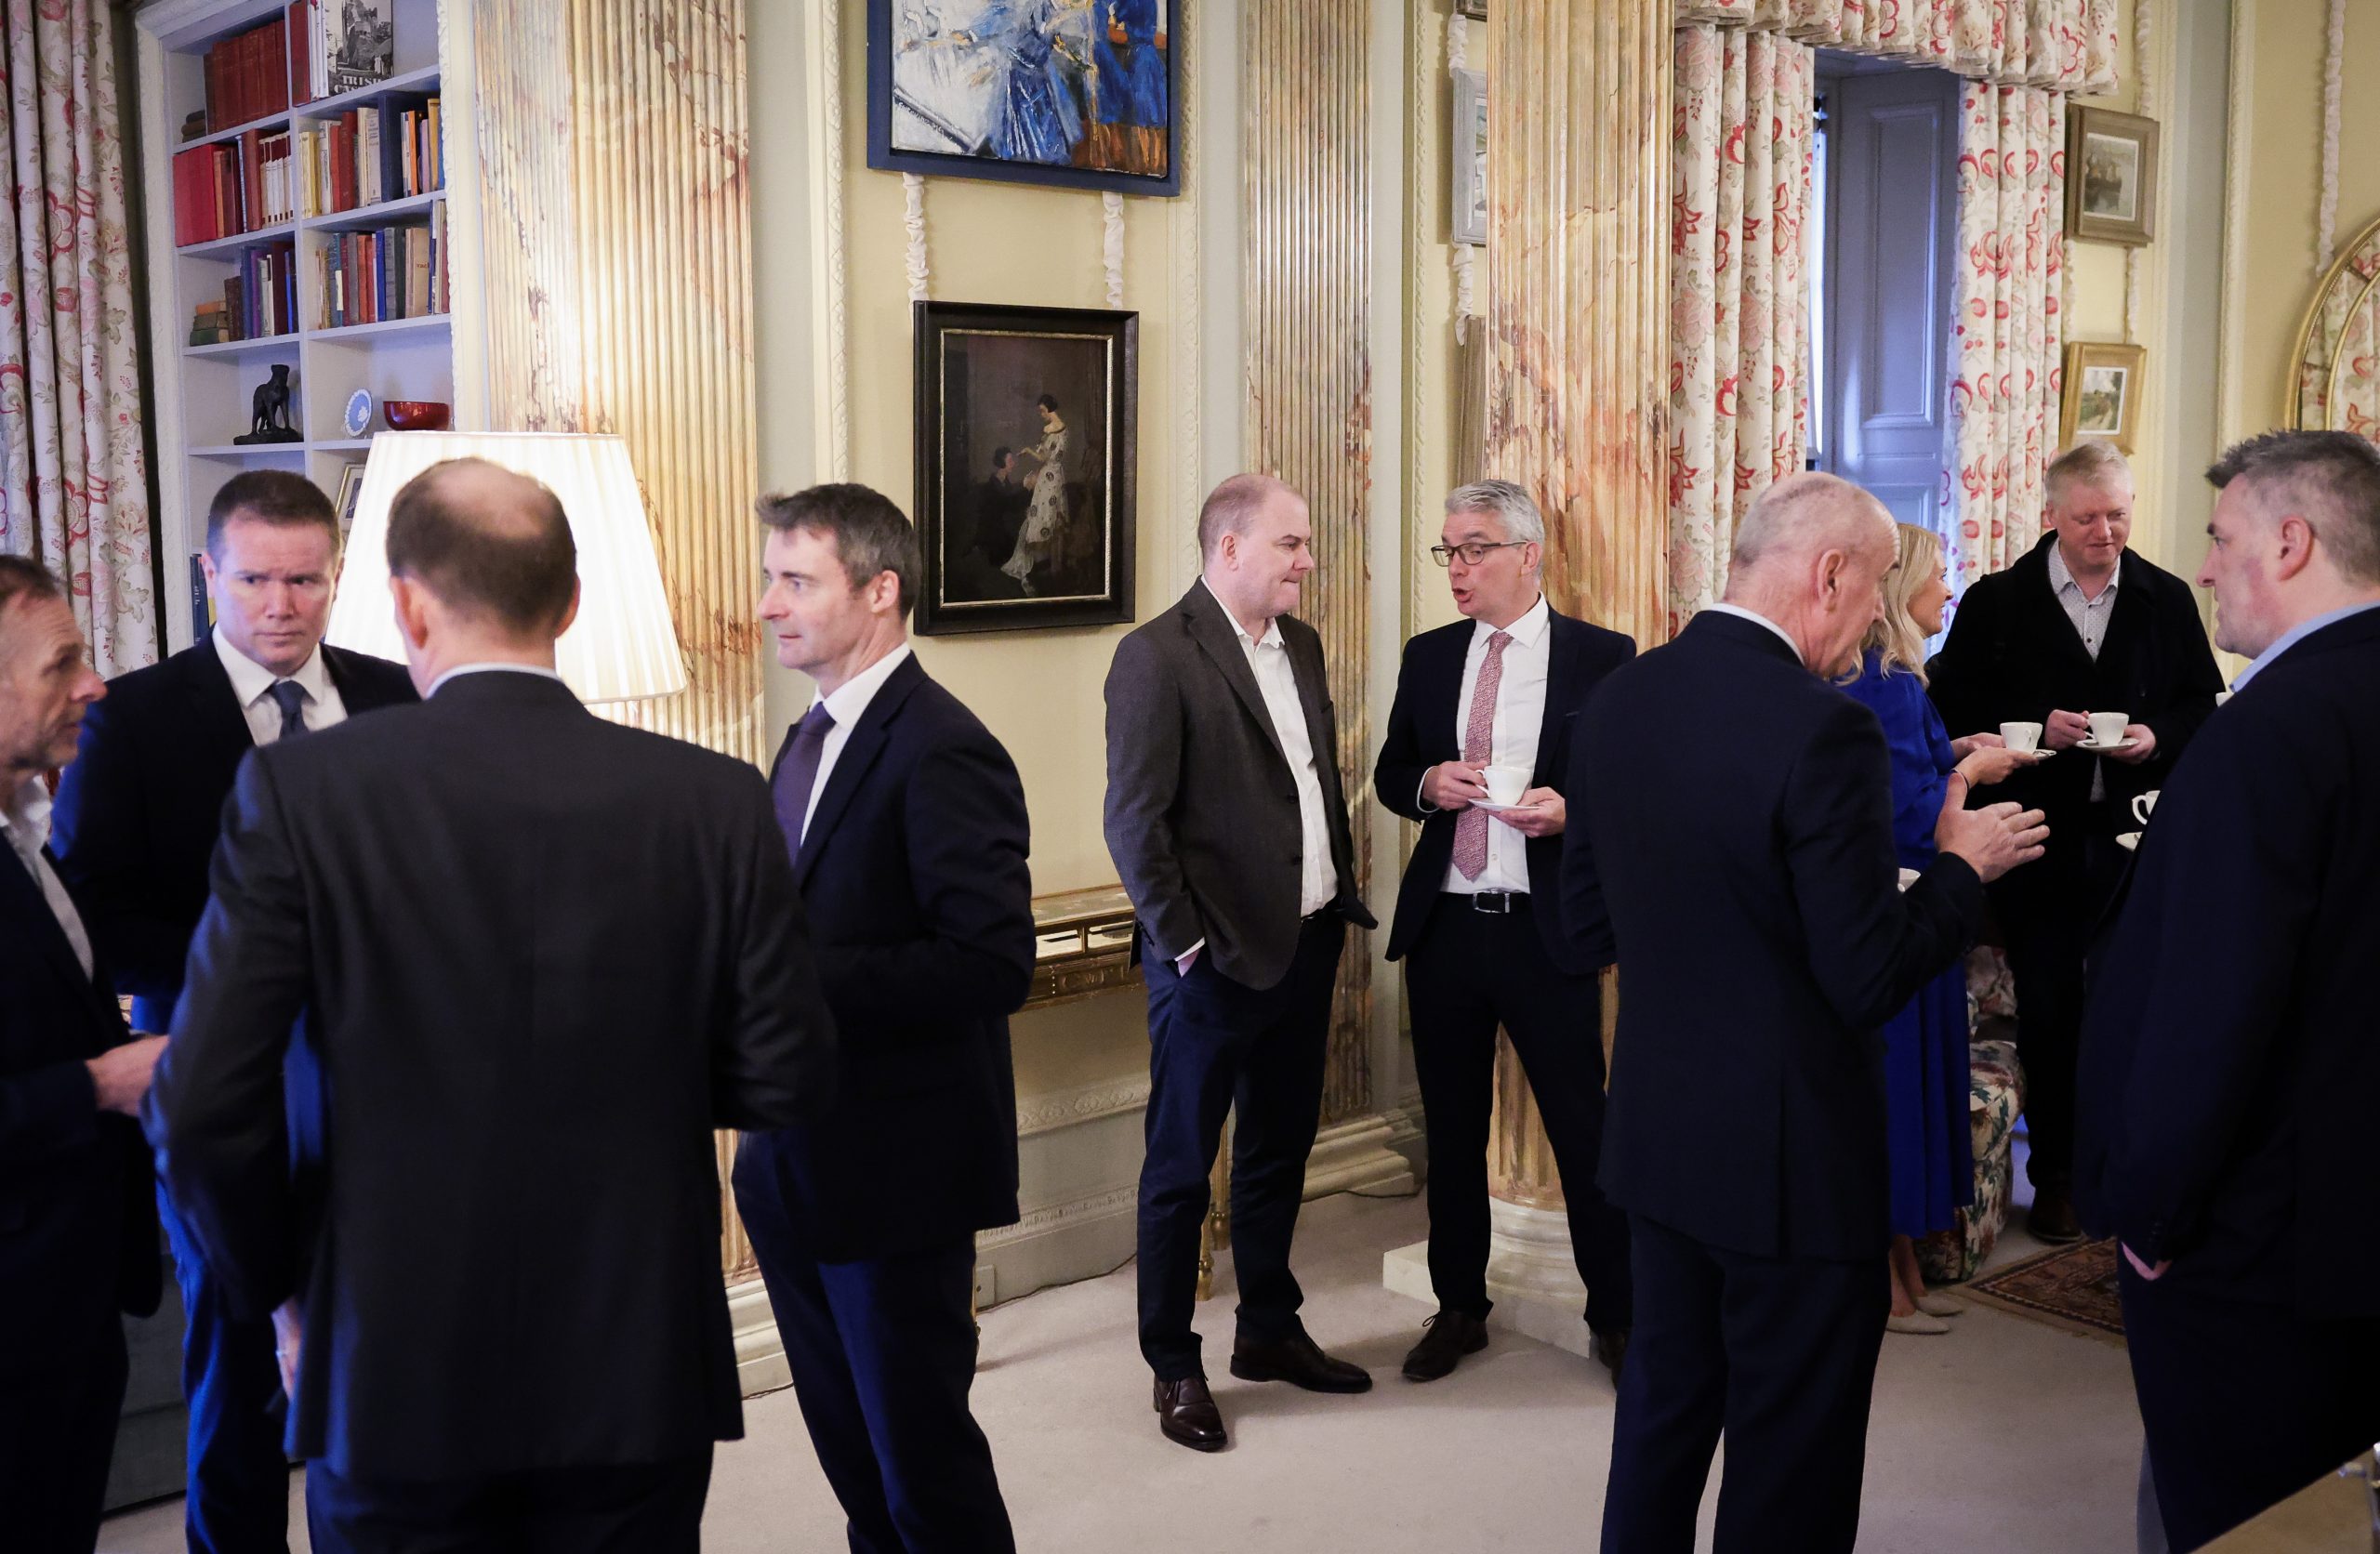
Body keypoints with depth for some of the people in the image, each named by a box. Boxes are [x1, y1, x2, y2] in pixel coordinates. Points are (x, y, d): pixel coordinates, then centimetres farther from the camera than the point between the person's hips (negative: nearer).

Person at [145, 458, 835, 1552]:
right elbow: (783, 1080, -5)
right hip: (639, 1377, 1)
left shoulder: (300, 791, -11)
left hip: (393, 1378, -1)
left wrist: (284, 1289, 5)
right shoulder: (717, 801, -8)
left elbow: (204, 1107, -12)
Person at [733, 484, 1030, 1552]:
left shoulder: (942, 753, -19)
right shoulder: (809, 741, 11)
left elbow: (994, 964, -26)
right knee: (851, 1449, 20)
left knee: (924, 1460, 4)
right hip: (796, 1161, 9)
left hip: (894, 1170, -9)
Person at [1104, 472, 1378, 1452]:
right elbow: (1135, 821, -16)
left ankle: (1269, 1332, 36)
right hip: (1215, 960, -8)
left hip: (1306, 945, 8)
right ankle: (1174, 1369, 19)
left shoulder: (1300, 646, 10)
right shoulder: (1156, 657, -14)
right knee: (1181, 1167, 6)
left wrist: (1344, 897, 11)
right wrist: (1185, 942, -16)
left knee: (1280, 1150, 20)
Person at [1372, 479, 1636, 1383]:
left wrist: (1568, 810, -20)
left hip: (1549, 933, -4)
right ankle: (1459, 1309, 28)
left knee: (1583, 1131, 2)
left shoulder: (1601, 659, -2)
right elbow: (1389, 775, 15)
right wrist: (1427, 784, -7)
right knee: (1451, 1130, 13)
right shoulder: (1427, 658, 10)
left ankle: (1614, 1317, 19)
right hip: (1443, 927, 4)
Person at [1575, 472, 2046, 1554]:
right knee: (1791, 1464, 10)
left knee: (1664, 1405, 23)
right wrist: (1962, 863, -5)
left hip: (1655, 1132, 7)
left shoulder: (1617, 700, -1)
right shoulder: (1825, 730, -23)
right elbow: (1871, 981, -20)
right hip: (1791, 1158, -7)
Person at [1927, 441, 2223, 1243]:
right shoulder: (1996, 603, -1)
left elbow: (2203, 704, 9)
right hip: (2041, 839, -1)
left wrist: (2158, 737, -11)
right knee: (2048, 1011, 5)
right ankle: (2055, 1174, 17)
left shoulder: (2168, 599, 5)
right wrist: (2037, 727, -15)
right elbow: (1957, 708, -1)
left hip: (2136, 839, 2)